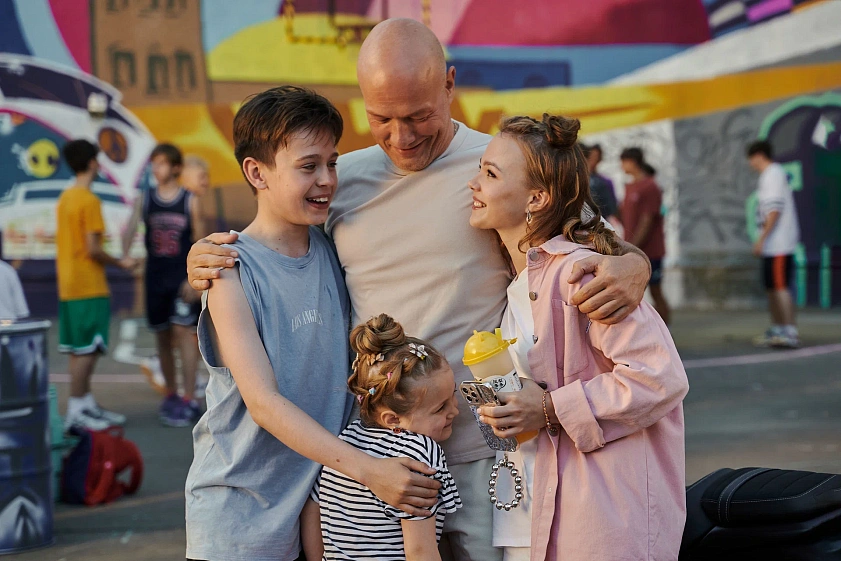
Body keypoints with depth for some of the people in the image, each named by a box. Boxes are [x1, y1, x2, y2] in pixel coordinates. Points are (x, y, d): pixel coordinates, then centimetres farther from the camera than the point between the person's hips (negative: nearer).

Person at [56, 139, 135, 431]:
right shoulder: (89, 201, -14)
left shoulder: (65, 199, 13)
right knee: (86, 350, -6)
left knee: (79, 349, 11)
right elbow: (93, 249, -17)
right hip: (88, 287, -9)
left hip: (68, 285, 9)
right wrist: (120, 263, -4)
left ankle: (88, 405, 17)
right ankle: (76, 411, -5)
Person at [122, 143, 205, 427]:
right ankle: (171, 395, 20)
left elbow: (199, 243, 0)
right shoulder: (144, 200, 6)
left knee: (184, 331, -12)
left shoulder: (190, 201, -1)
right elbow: (130, 229, -6)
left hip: (183, 276, -3)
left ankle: (189, 401, -12)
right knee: (162, 335, 9)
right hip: (155, 276, 3)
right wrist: (124, 257, -25)